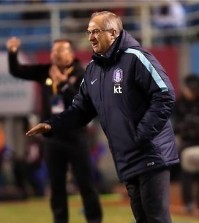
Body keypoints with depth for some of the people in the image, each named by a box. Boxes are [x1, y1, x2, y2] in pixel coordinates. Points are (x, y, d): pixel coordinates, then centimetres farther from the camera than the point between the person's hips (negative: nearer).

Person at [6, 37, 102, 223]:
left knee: (86, 183, 2)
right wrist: (12, 53, -14)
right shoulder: (45, 72, 4)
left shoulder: (81, 75, -8)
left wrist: (63, 82, -25)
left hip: (75, 137, -4)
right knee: (56, 185, 9)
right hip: (52, 138, 4)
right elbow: (16, 71, 4)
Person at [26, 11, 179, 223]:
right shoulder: (93, 69, 12)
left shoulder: (135, 58, -12)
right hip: (127, 160, 8)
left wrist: (142, 135, -18)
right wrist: (52, 125, 0)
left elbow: (165, 96, -17)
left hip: (151, 155, -8)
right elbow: (81, 109, 17)